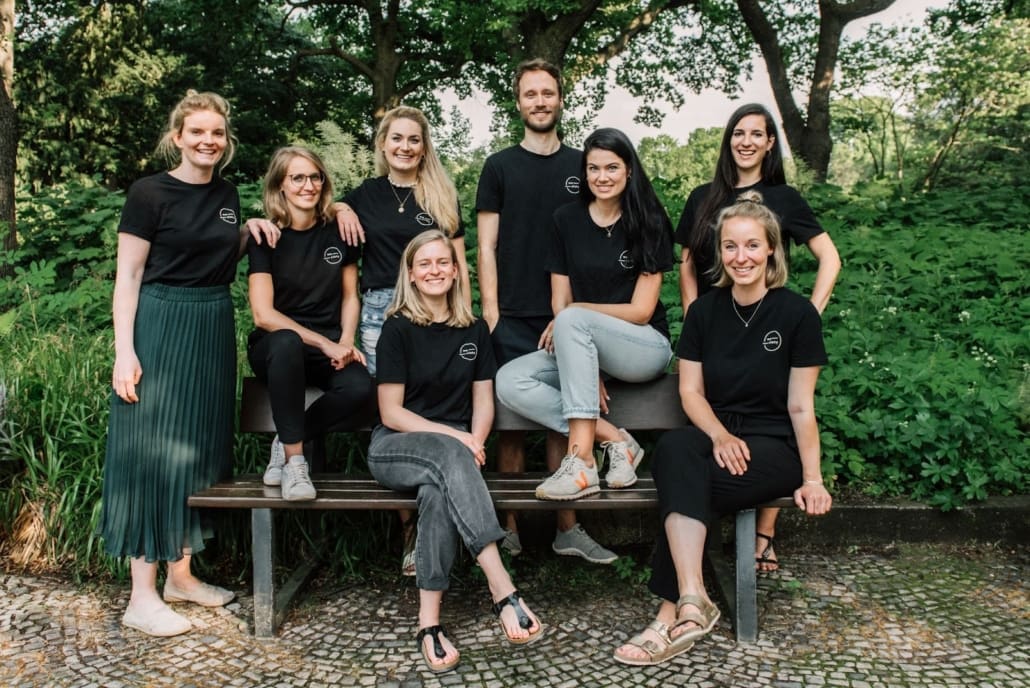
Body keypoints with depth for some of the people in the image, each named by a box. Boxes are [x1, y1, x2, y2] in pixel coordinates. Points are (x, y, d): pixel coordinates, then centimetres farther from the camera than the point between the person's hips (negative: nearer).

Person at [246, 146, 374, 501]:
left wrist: (345, 342, -8)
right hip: (276, 346, -2)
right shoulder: (265, 237, -5)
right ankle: (294, 459, -27)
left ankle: (287, 441, -6)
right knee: (286, 342, -40)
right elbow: (263, 314, -11)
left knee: (360, 387, -32)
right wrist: (325, 344, -18)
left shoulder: (338, 231, 4)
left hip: (330, 345, 2)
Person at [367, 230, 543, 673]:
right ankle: (503, 592, -46)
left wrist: (473, 444, -12)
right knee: (451, 457, -37)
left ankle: (429, 621, -36)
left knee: (439, 488, -35)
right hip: (394, 449, -3)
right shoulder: (398, 328, -3)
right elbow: (391, 412, -7)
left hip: (451, 451, 3)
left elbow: (483, 401, 8)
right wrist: (453, 437, -18)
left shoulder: (474, 330, 9)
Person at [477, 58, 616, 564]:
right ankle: (510, 528, 10)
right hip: (513, 319, -1)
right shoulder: (500, 167, 8)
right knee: (513, 420, 1)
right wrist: (490, 312, -6)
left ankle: (567, 528, 11)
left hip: (568, 318, 1)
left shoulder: (581, 167, 12)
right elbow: (486, 247, 4)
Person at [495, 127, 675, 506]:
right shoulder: (567, 219, 5)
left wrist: (578, 310, -16)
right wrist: (588, 369, -12)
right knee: (510, 382, -22)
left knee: (572, 320, -35)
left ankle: (581, 460, -36)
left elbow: (641, 311, -8)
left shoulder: (650, 223, -4)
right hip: (587, 348, 4)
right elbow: (559, 301, 0)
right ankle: (614, 439, -20)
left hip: (645, 347, -4)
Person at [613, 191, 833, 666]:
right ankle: (692, 602, -39)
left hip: (774, 448, -3)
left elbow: (801, 406, -4)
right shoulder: (704, 311, 8)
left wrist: (812, 478, -9)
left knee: (680, 479, -31)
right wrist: (720, 435, -14)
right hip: (715, 442, 3)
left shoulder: (797, 314, -3)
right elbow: (690, 390, 5)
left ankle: (672, 613, -28)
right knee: (675, 448, -33)